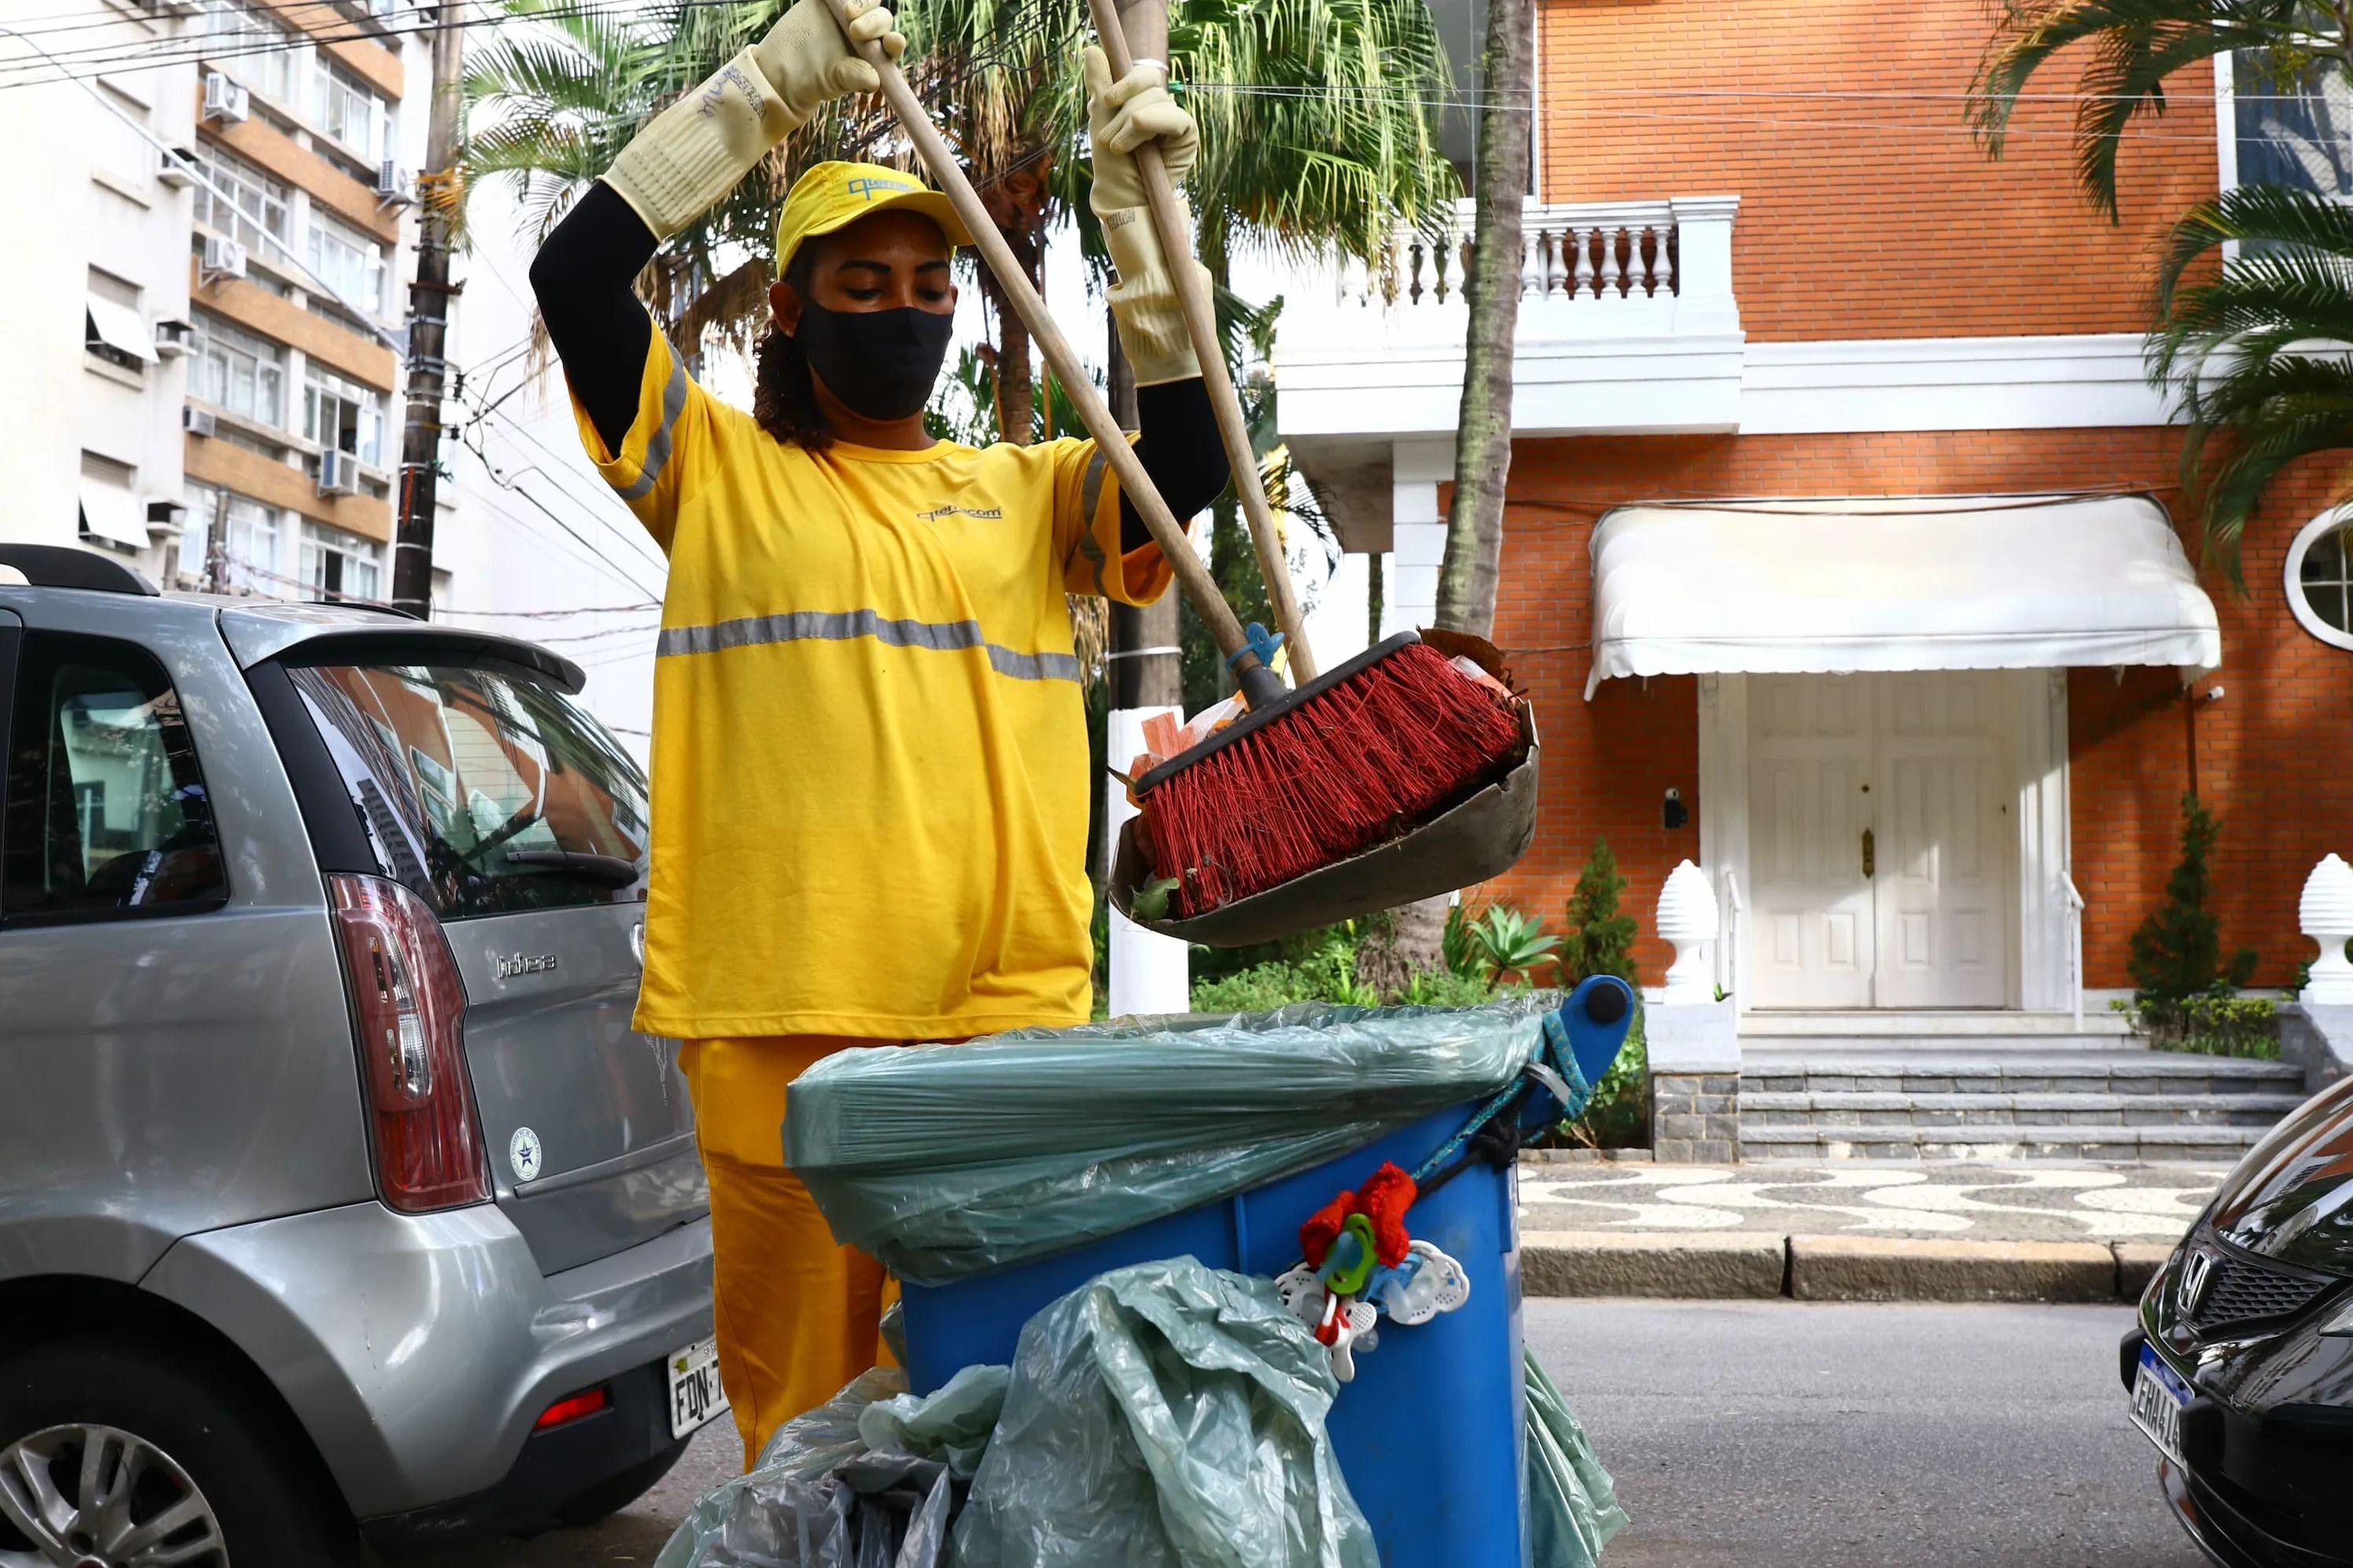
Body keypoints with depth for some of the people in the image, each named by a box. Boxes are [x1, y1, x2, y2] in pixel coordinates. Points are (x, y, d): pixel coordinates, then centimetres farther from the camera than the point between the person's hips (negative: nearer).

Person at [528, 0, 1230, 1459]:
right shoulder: (722, 473, 14)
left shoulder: (1033, 492, 20)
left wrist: (1139, 213, -1)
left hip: (1011, 1020, 2)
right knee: (802, 1414, 3)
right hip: (780, 1025, -1)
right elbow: (575, 274, 3)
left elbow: (1189, 461, 5)